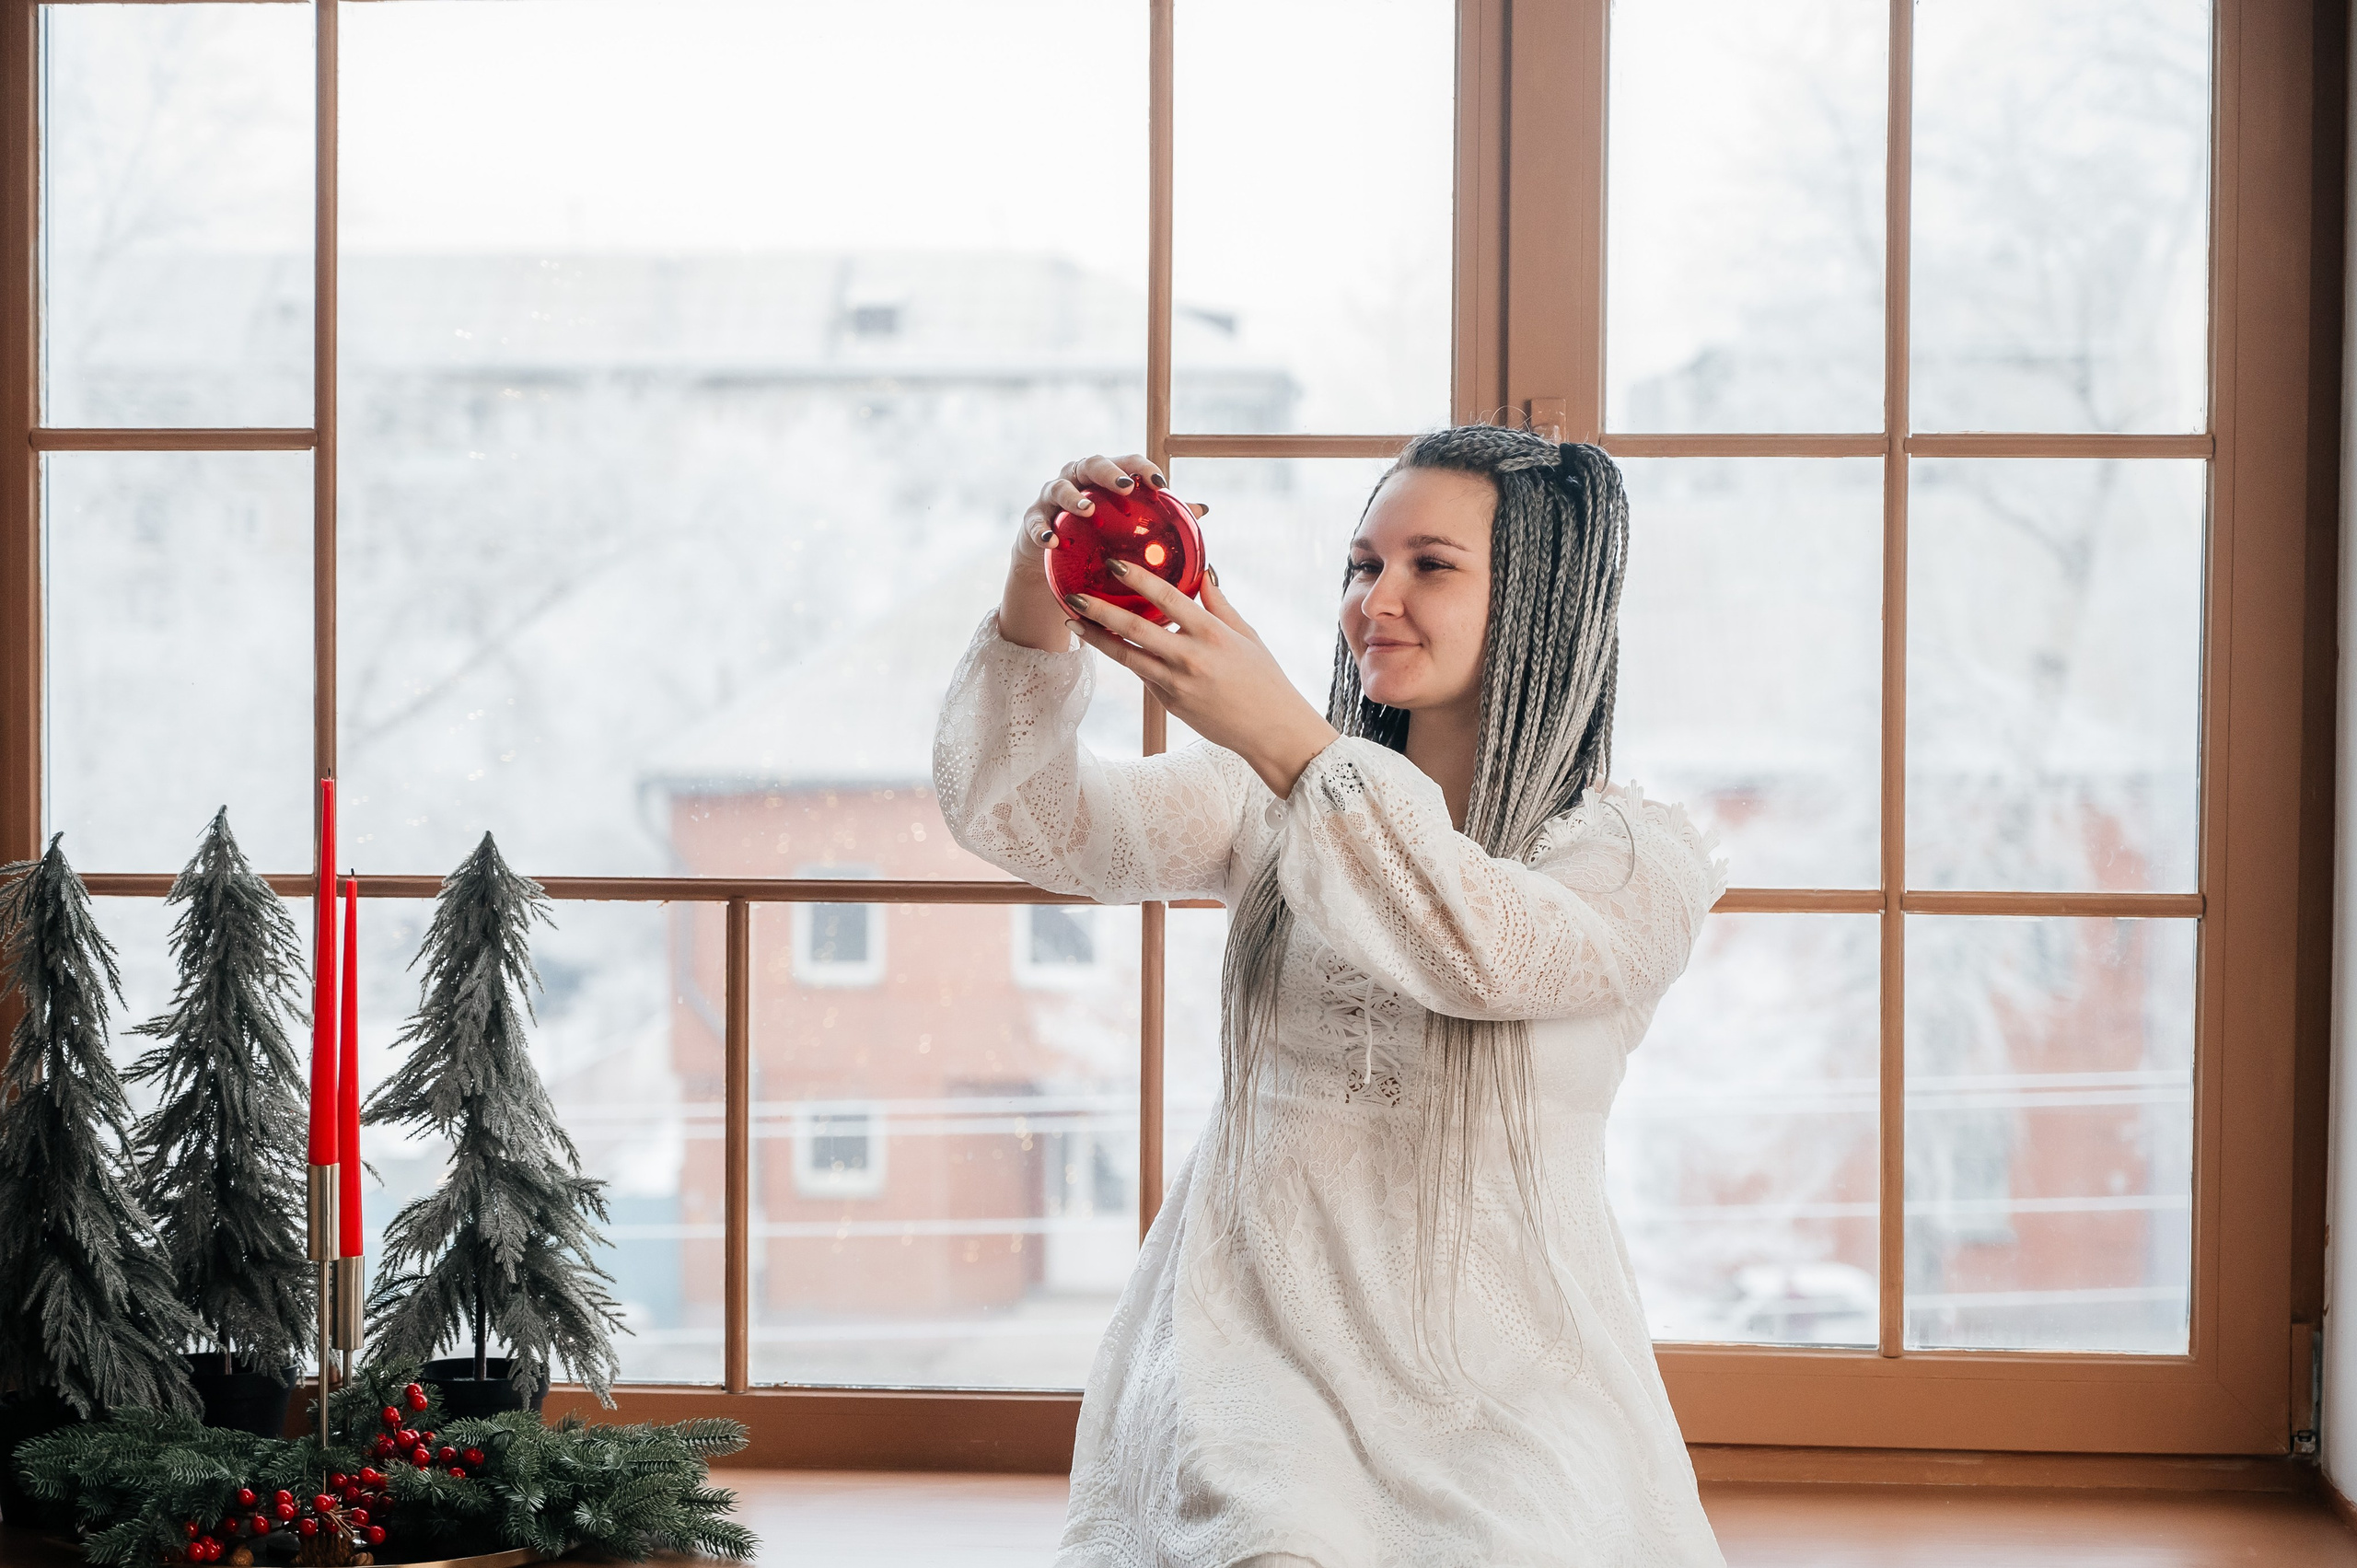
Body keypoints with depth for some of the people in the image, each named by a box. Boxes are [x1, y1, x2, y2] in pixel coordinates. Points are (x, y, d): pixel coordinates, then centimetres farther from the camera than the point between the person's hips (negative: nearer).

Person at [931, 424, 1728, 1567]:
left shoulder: (1639, 856, 1)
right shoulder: (1271, 804, 11)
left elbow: (1494, 951, -21)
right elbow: (1016, 818, 0)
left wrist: (1283, 735, -31)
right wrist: (1035, 614, -20)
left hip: (1503, 1378, -1)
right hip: (1254, 1335, 1)